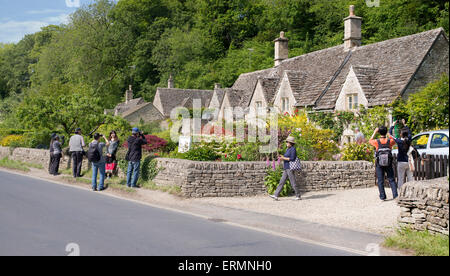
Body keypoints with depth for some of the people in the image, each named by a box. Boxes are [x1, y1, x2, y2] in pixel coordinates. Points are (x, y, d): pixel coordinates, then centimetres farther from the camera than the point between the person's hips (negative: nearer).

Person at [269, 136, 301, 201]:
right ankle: (276, 195, 3)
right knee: (282, 182, 5)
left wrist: (283, 158, -17)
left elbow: (292, 159, -19)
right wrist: (282, 157, 8)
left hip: (290, 167, -10)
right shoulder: (288, 149, 18)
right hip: (286, 168, 10)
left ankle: (298, 196, 6)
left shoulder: (293, 149, -12)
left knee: (293, 182, -4)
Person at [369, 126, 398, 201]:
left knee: (380, 181, 5)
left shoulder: (376, 142, -9)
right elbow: (394, 142, 20)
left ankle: (382, 196, 4)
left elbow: (370, 141, 14)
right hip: (388, 164, 1)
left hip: (379, 164, -1)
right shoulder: (390, 141, -6)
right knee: (391, 180, 8)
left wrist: (375, 132, 17)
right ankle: (395, 195, 1)